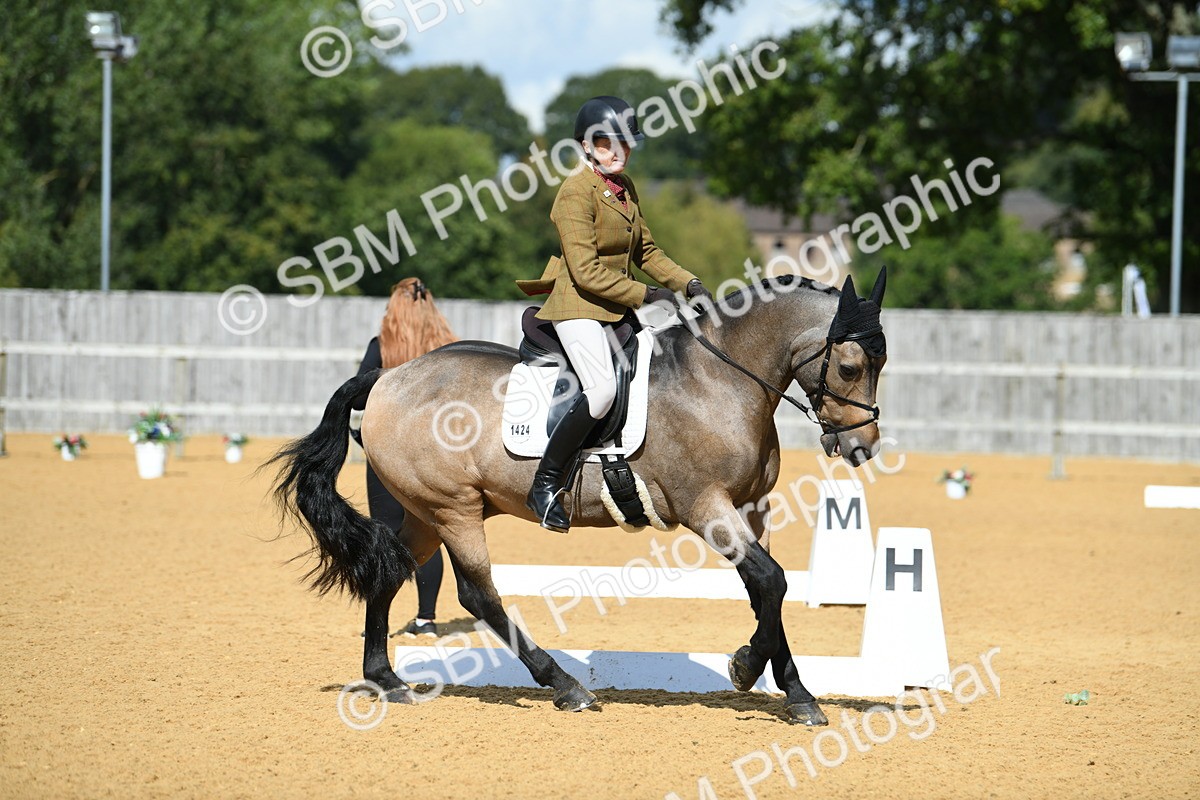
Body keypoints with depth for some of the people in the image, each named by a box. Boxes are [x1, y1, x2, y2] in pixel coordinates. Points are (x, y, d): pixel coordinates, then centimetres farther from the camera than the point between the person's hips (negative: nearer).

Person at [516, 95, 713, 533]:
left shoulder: (624, 187, 12)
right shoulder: (577, 192, -15)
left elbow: (644, 250, 21)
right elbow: (587, 272, -20)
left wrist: (688, 283, 8)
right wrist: (645, 295, -18)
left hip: (620, 308, 9)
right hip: (579, 305, -9)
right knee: (602, 389, -27)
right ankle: (545, 484, -16)